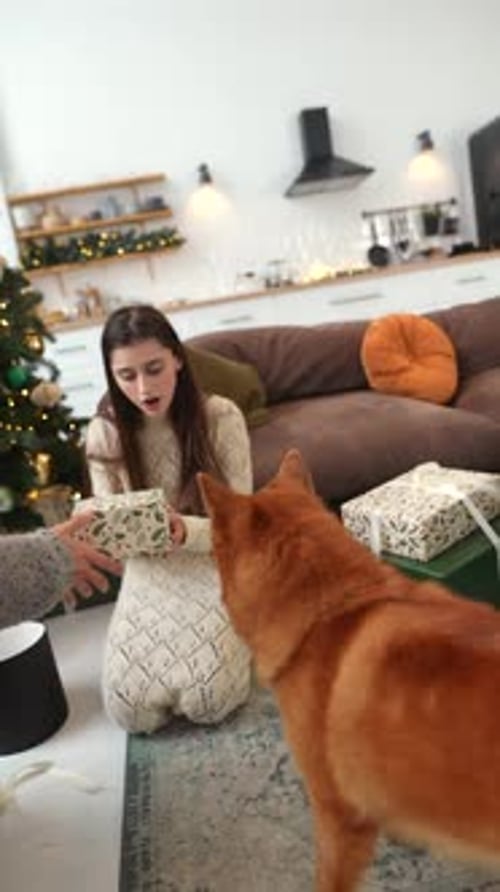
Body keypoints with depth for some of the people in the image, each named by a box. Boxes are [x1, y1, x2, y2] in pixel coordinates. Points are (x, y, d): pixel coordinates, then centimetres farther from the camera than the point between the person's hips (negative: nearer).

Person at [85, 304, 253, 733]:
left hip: (216, 566, -2)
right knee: (130, 709, -12)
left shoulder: (220, 417, -16)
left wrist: (187, 531, -35)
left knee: (208, 700, -19)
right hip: (150, 575, 3)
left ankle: (230, 633, 14)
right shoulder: (105, 432, -8)